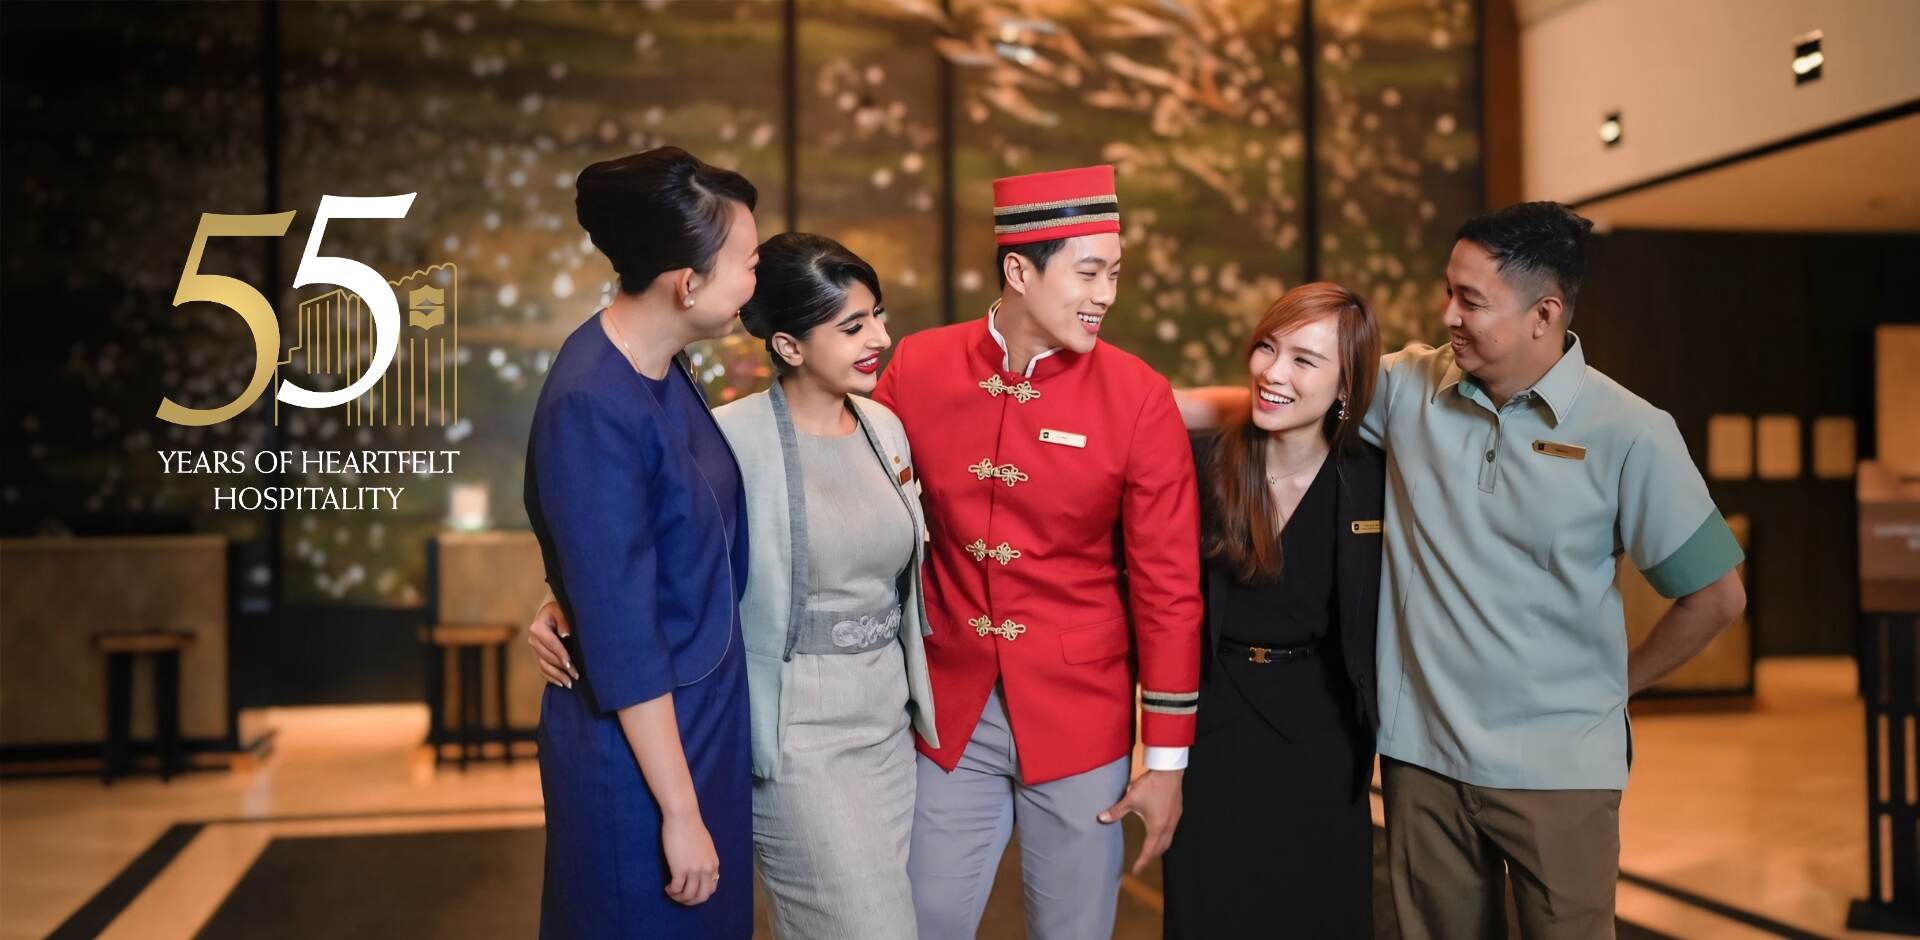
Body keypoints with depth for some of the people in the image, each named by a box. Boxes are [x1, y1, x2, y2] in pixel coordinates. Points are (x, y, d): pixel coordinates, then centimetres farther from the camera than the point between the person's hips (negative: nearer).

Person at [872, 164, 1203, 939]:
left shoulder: (1138, 396, -10)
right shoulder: (916, 367, -5)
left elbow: (1167, 588, -6)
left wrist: (1166, 759, -5)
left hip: (1080, 721, -1)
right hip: (949, 717, 2)